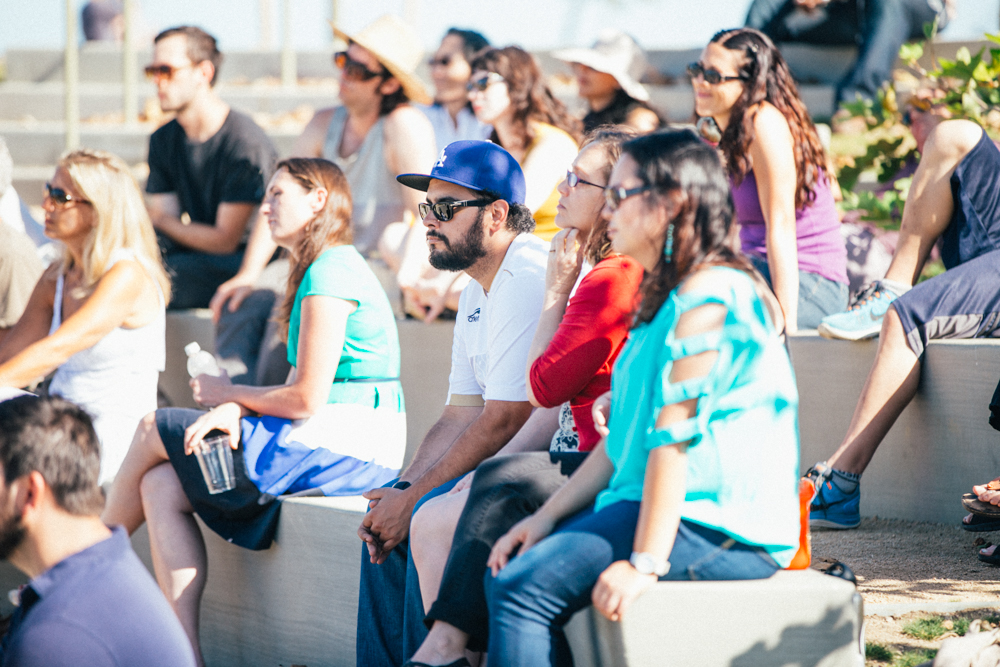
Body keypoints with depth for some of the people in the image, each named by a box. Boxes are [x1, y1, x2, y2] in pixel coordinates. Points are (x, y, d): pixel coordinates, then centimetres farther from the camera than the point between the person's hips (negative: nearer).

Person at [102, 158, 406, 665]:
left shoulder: (329, 273, -13)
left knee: (153, 431, 1)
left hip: (343, 447, -9)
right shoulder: (318, 271, 20)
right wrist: (237, 411, -3)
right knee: (161, 487, 2)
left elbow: (307, 398, -17)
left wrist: (228, 395, 0)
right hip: (339, 442, 9)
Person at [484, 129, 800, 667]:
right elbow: (623, 435, 19)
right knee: (504, 575, 2)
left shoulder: (706, 298, -14)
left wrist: (645, 562, -22)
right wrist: (548, 515, 11)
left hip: (719, 528, -10)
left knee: (523, 588, -20)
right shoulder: (666, 298, 21)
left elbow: (674, 438, -19)